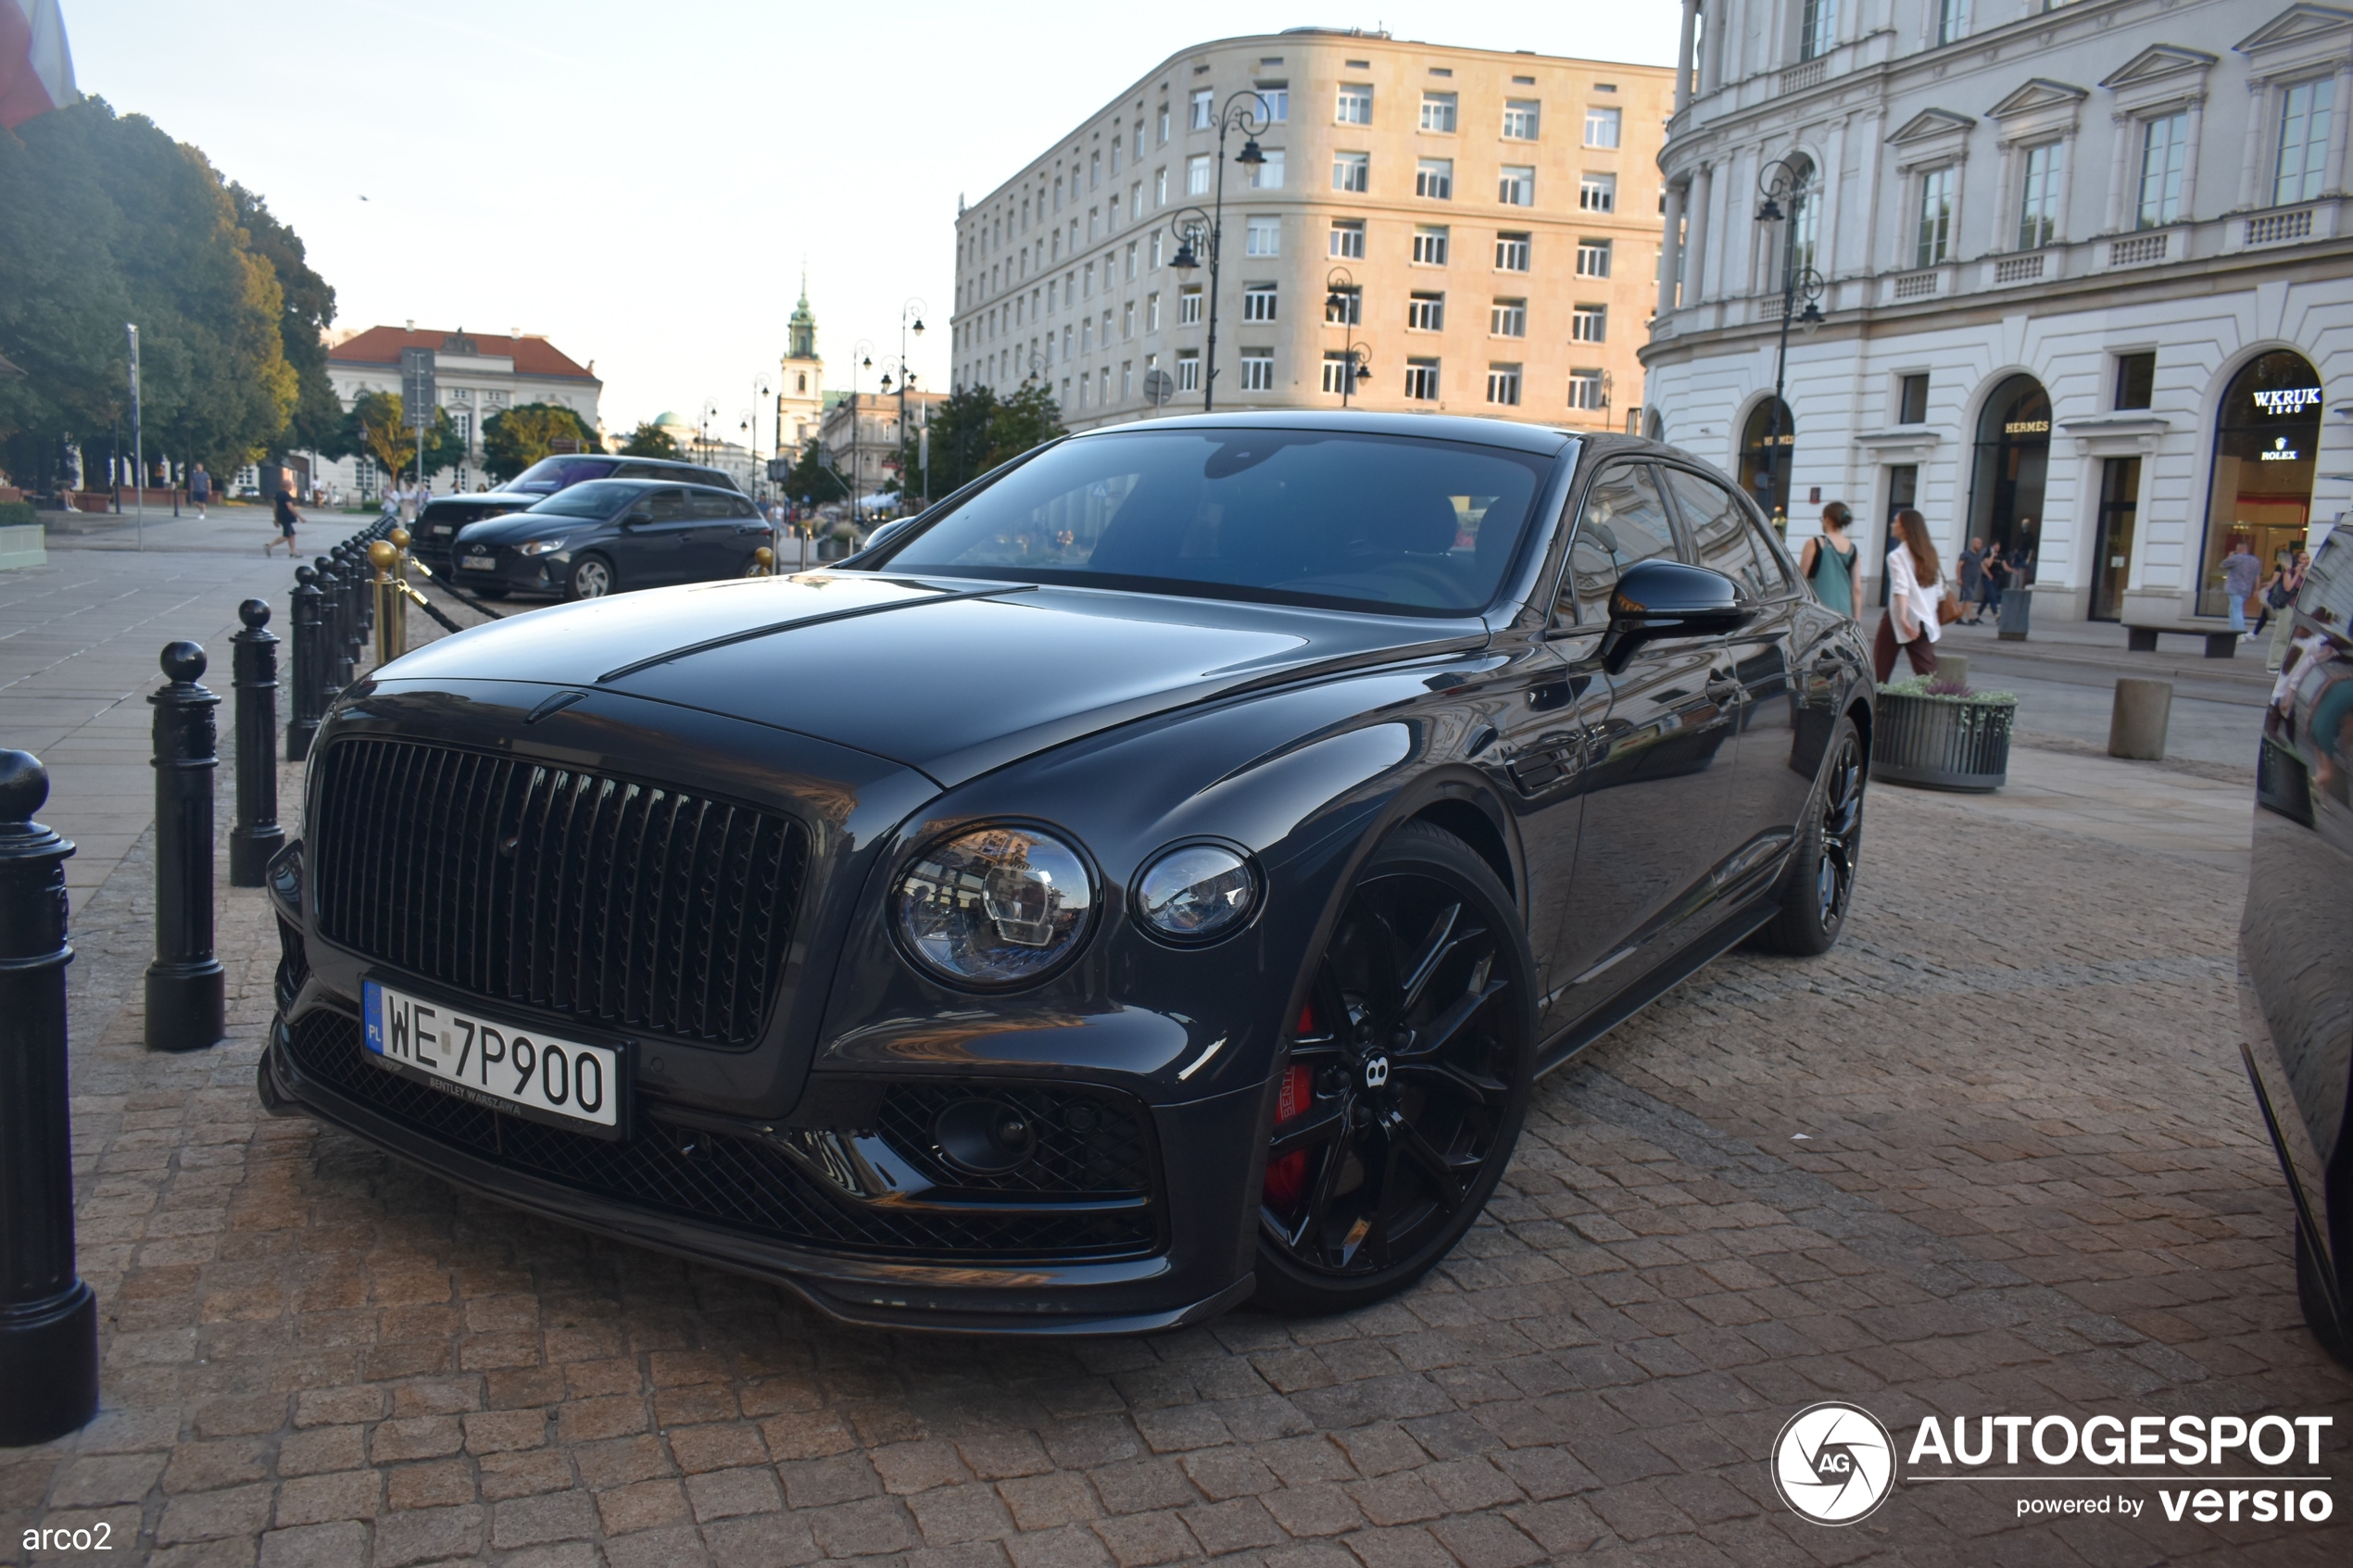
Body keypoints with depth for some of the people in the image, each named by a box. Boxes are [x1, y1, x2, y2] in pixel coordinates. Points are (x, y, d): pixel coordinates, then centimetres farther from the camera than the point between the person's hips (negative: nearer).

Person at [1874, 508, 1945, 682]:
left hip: (1899, 618, -6)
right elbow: (1939, 590, 14)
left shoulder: (1897, 556, -8)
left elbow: (1901, 589, -21)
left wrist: (1903, 617, -30)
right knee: (1927, 670, 2)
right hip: (1925, 620, 6)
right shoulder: (1929, 553, 12)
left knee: (1881, 666, 6)